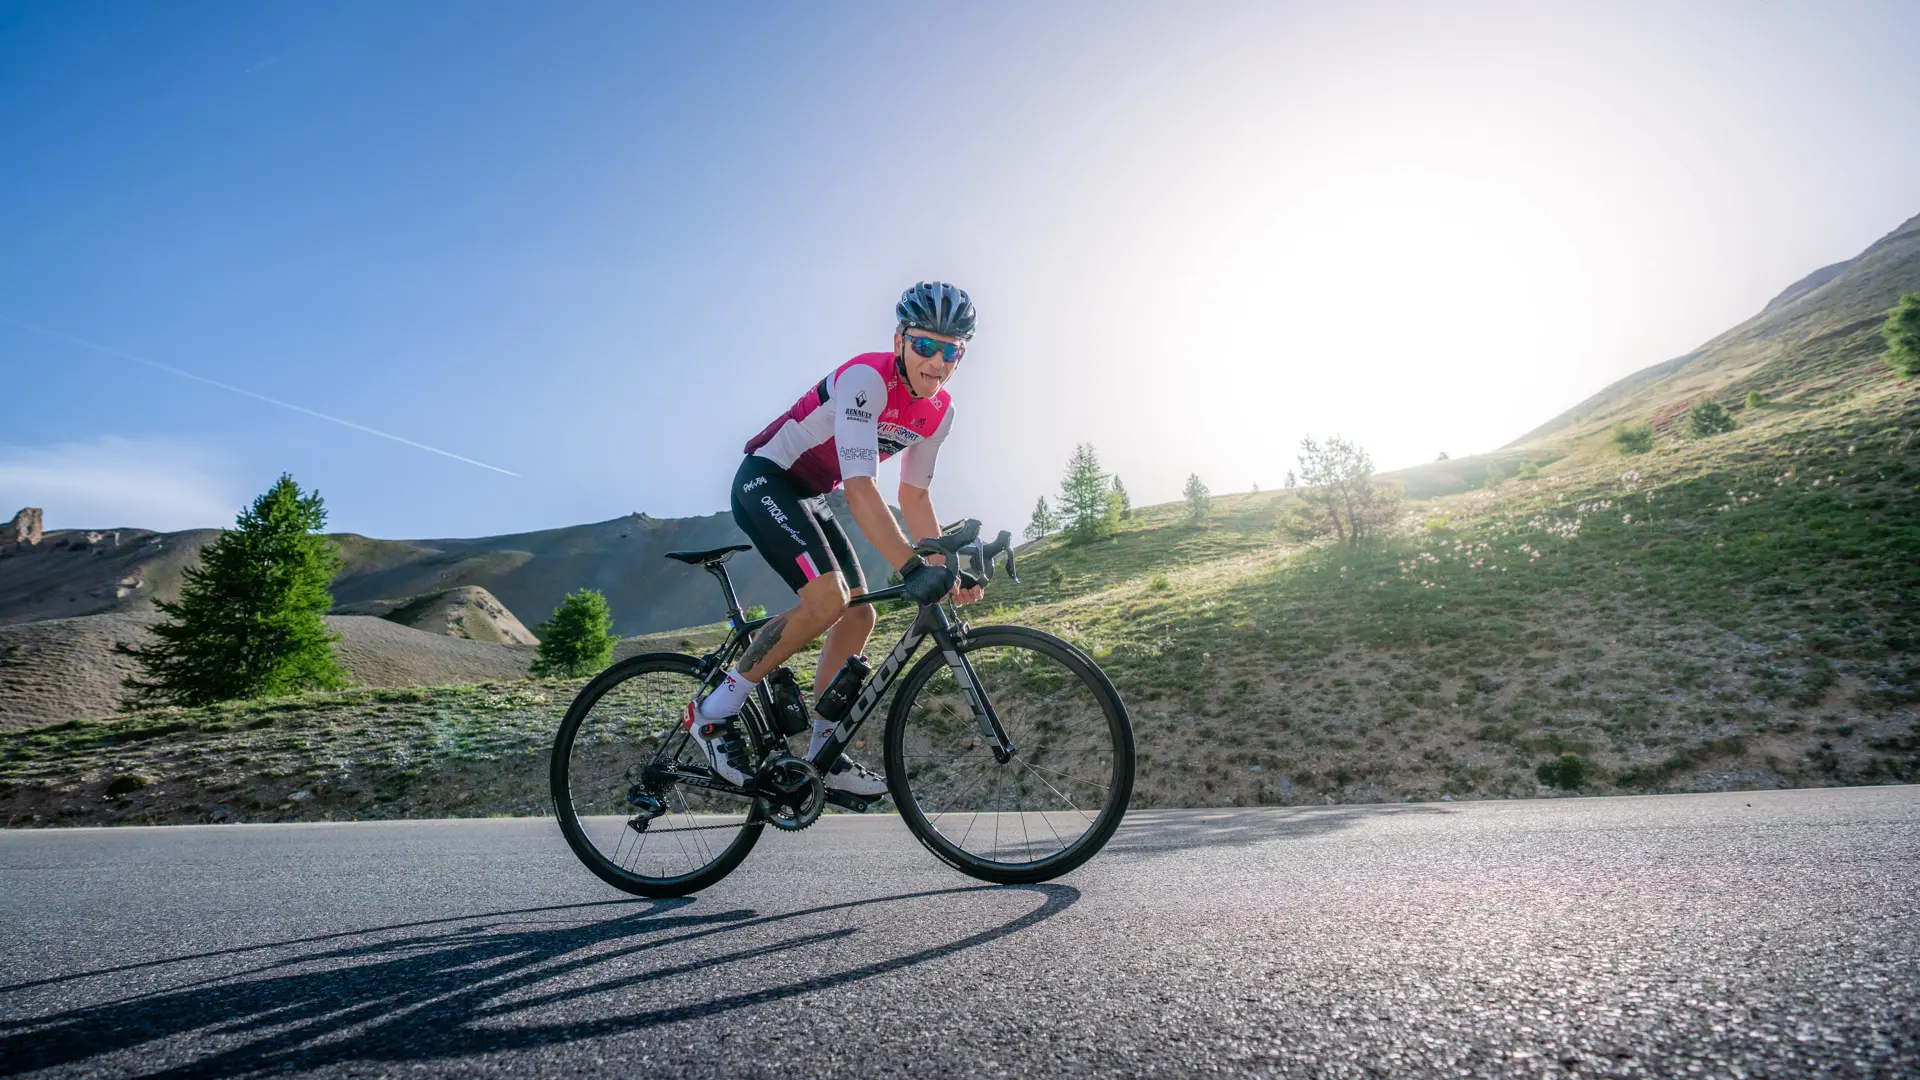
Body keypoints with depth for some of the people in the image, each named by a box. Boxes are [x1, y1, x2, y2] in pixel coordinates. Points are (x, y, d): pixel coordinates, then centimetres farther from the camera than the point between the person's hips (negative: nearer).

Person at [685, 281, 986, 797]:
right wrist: (913, 568, -44)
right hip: (764, 480, -9)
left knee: (859, 615, 1)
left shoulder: (939, 411, -2)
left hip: (808, 497, 9)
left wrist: (947, 568, -4)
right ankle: (715, 711, -11)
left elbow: (914, 495, 6)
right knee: (828, 599, -26)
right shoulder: (866, 378, -28)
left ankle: (824, 753, 11)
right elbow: (860, 490, -36)